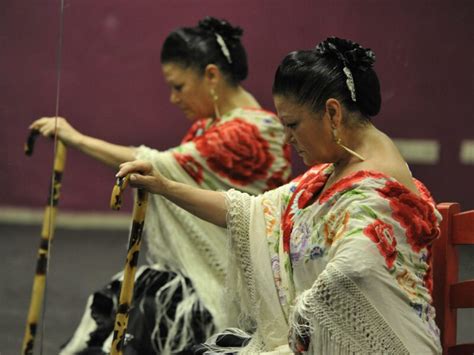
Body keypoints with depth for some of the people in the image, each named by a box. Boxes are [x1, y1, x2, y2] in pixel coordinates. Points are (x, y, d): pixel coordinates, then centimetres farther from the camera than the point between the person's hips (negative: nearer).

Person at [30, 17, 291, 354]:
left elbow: (162, 167, -22)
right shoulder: (209, 124, 12)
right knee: (113, 299, -8)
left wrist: (78, 139, -15)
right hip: (198, 266, 8)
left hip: (232, 284, -8)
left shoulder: (250, 131, -18)